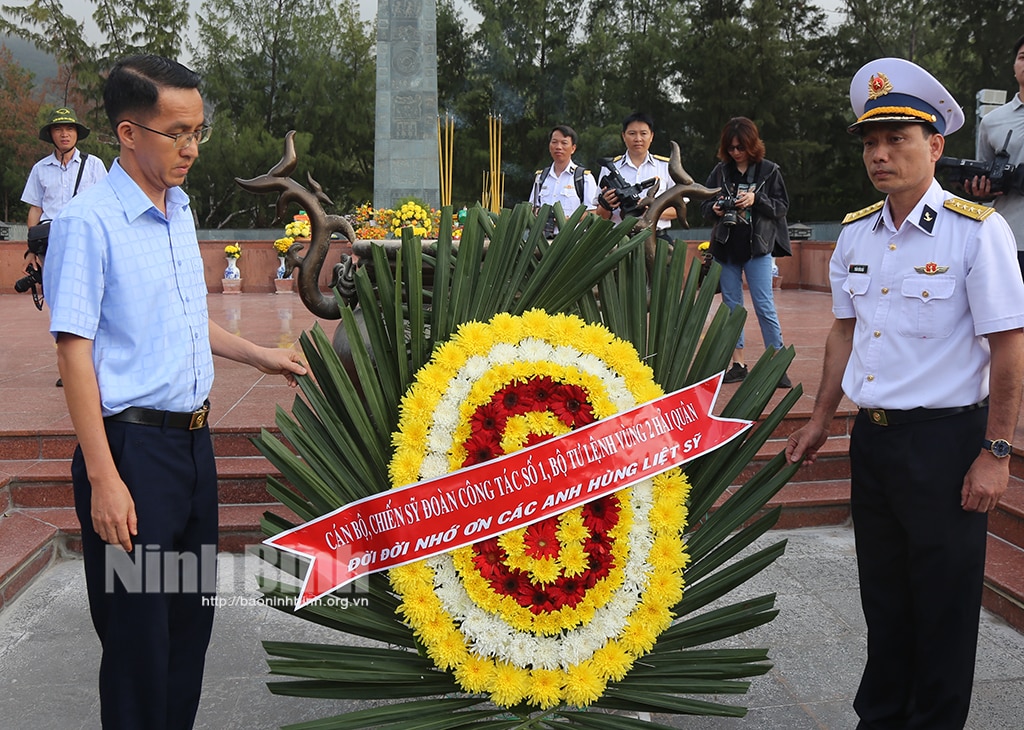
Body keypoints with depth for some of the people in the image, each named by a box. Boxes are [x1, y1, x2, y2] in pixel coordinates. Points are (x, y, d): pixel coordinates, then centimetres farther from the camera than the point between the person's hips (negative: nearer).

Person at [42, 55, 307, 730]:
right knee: (138, 630, 2)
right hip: (133, 445, -8)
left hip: (194, 439, 8)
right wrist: (103, 477, -20)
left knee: (192, 613, 17)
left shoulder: (180, 210, 10)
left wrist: (260, 355, 20)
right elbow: (74, 350, -16)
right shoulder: (89, 222, -13)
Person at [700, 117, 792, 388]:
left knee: (764, 305, -6)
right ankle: (738, 363, 14)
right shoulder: (720, 171, 8)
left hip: (758, 246, -3)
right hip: (726, 247, 3)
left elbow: (782, 206, -1)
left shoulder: (769, 170, 1)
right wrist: (715, 209, -12)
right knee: (731, 305, 7)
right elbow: (704, 204, 10)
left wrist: (756, 200, -16)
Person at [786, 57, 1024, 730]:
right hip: (872, 436, 6)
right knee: (882, 592, 18)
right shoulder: (856, 233, 6)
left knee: (943, 604, 7)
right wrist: (821, 420, 16)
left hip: (946, 438, -5)